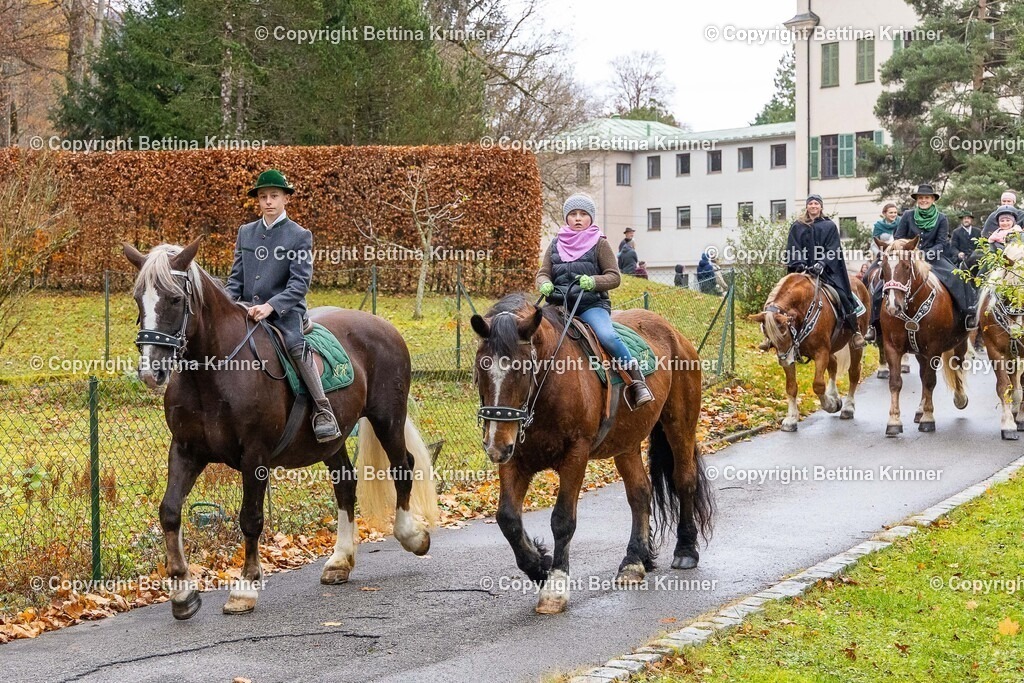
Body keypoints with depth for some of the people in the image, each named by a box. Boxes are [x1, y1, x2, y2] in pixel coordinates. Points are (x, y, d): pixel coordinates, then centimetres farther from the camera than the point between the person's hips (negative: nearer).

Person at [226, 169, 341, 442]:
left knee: (295, 344, -32)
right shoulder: (246, 232, 15)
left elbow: (300, 283, -9)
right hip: (248, 311, 6)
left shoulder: (300, 236, 0)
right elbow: (236, 277, 15)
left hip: (285, 311, -5)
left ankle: (323, 411, -28)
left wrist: (270, 306, -23)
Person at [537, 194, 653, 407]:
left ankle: (637, 381, -17)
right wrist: (545, 284, -11)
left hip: (591, 304, -4)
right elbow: (543, 273, 13)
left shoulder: (600, 243, 7)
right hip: (560, 304, 4)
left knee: (607, 336, -31)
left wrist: (593, 281, -19)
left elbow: (614, 277, 2)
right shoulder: (556, 245, 17)